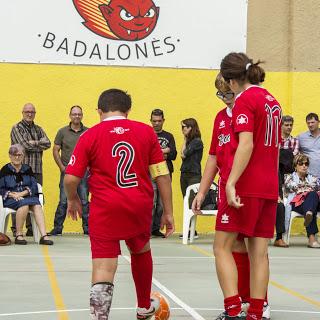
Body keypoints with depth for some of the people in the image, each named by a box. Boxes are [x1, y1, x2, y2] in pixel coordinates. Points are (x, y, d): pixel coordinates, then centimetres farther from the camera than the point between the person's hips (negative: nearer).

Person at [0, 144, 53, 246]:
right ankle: (18, 235, -28)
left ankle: (44, 236, -41)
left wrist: (22, 193, -10)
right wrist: (12, 194, -14)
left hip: (27, 196, 3)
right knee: (24, 204, -36)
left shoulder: (27, 169, 16)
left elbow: (34, 186, 8)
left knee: (37, 205, -30)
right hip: (10, 199, -3)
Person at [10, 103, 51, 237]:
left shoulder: (38, 129, 19)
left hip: (36, 170, 5)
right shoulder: (16, 128, 4)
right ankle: (16, 228, -4)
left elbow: (47, 143, 2)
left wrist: (33, 143, -10)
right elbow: (24, 145, -10)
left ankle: (32, 228, 9)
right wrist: (40, 145, 0)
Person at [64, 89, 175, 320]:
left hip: (105, 208, -2)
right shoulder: (146, 131, 4)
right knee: (141, 251, 28)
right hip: (140, 205, 3)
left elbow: (71, 178, -3)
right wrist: (168, 212, 10)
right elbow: (162, 174, 3)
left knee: (104, 269, -3)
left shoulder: (90, 136, 0)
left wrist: (73, 200, 18)